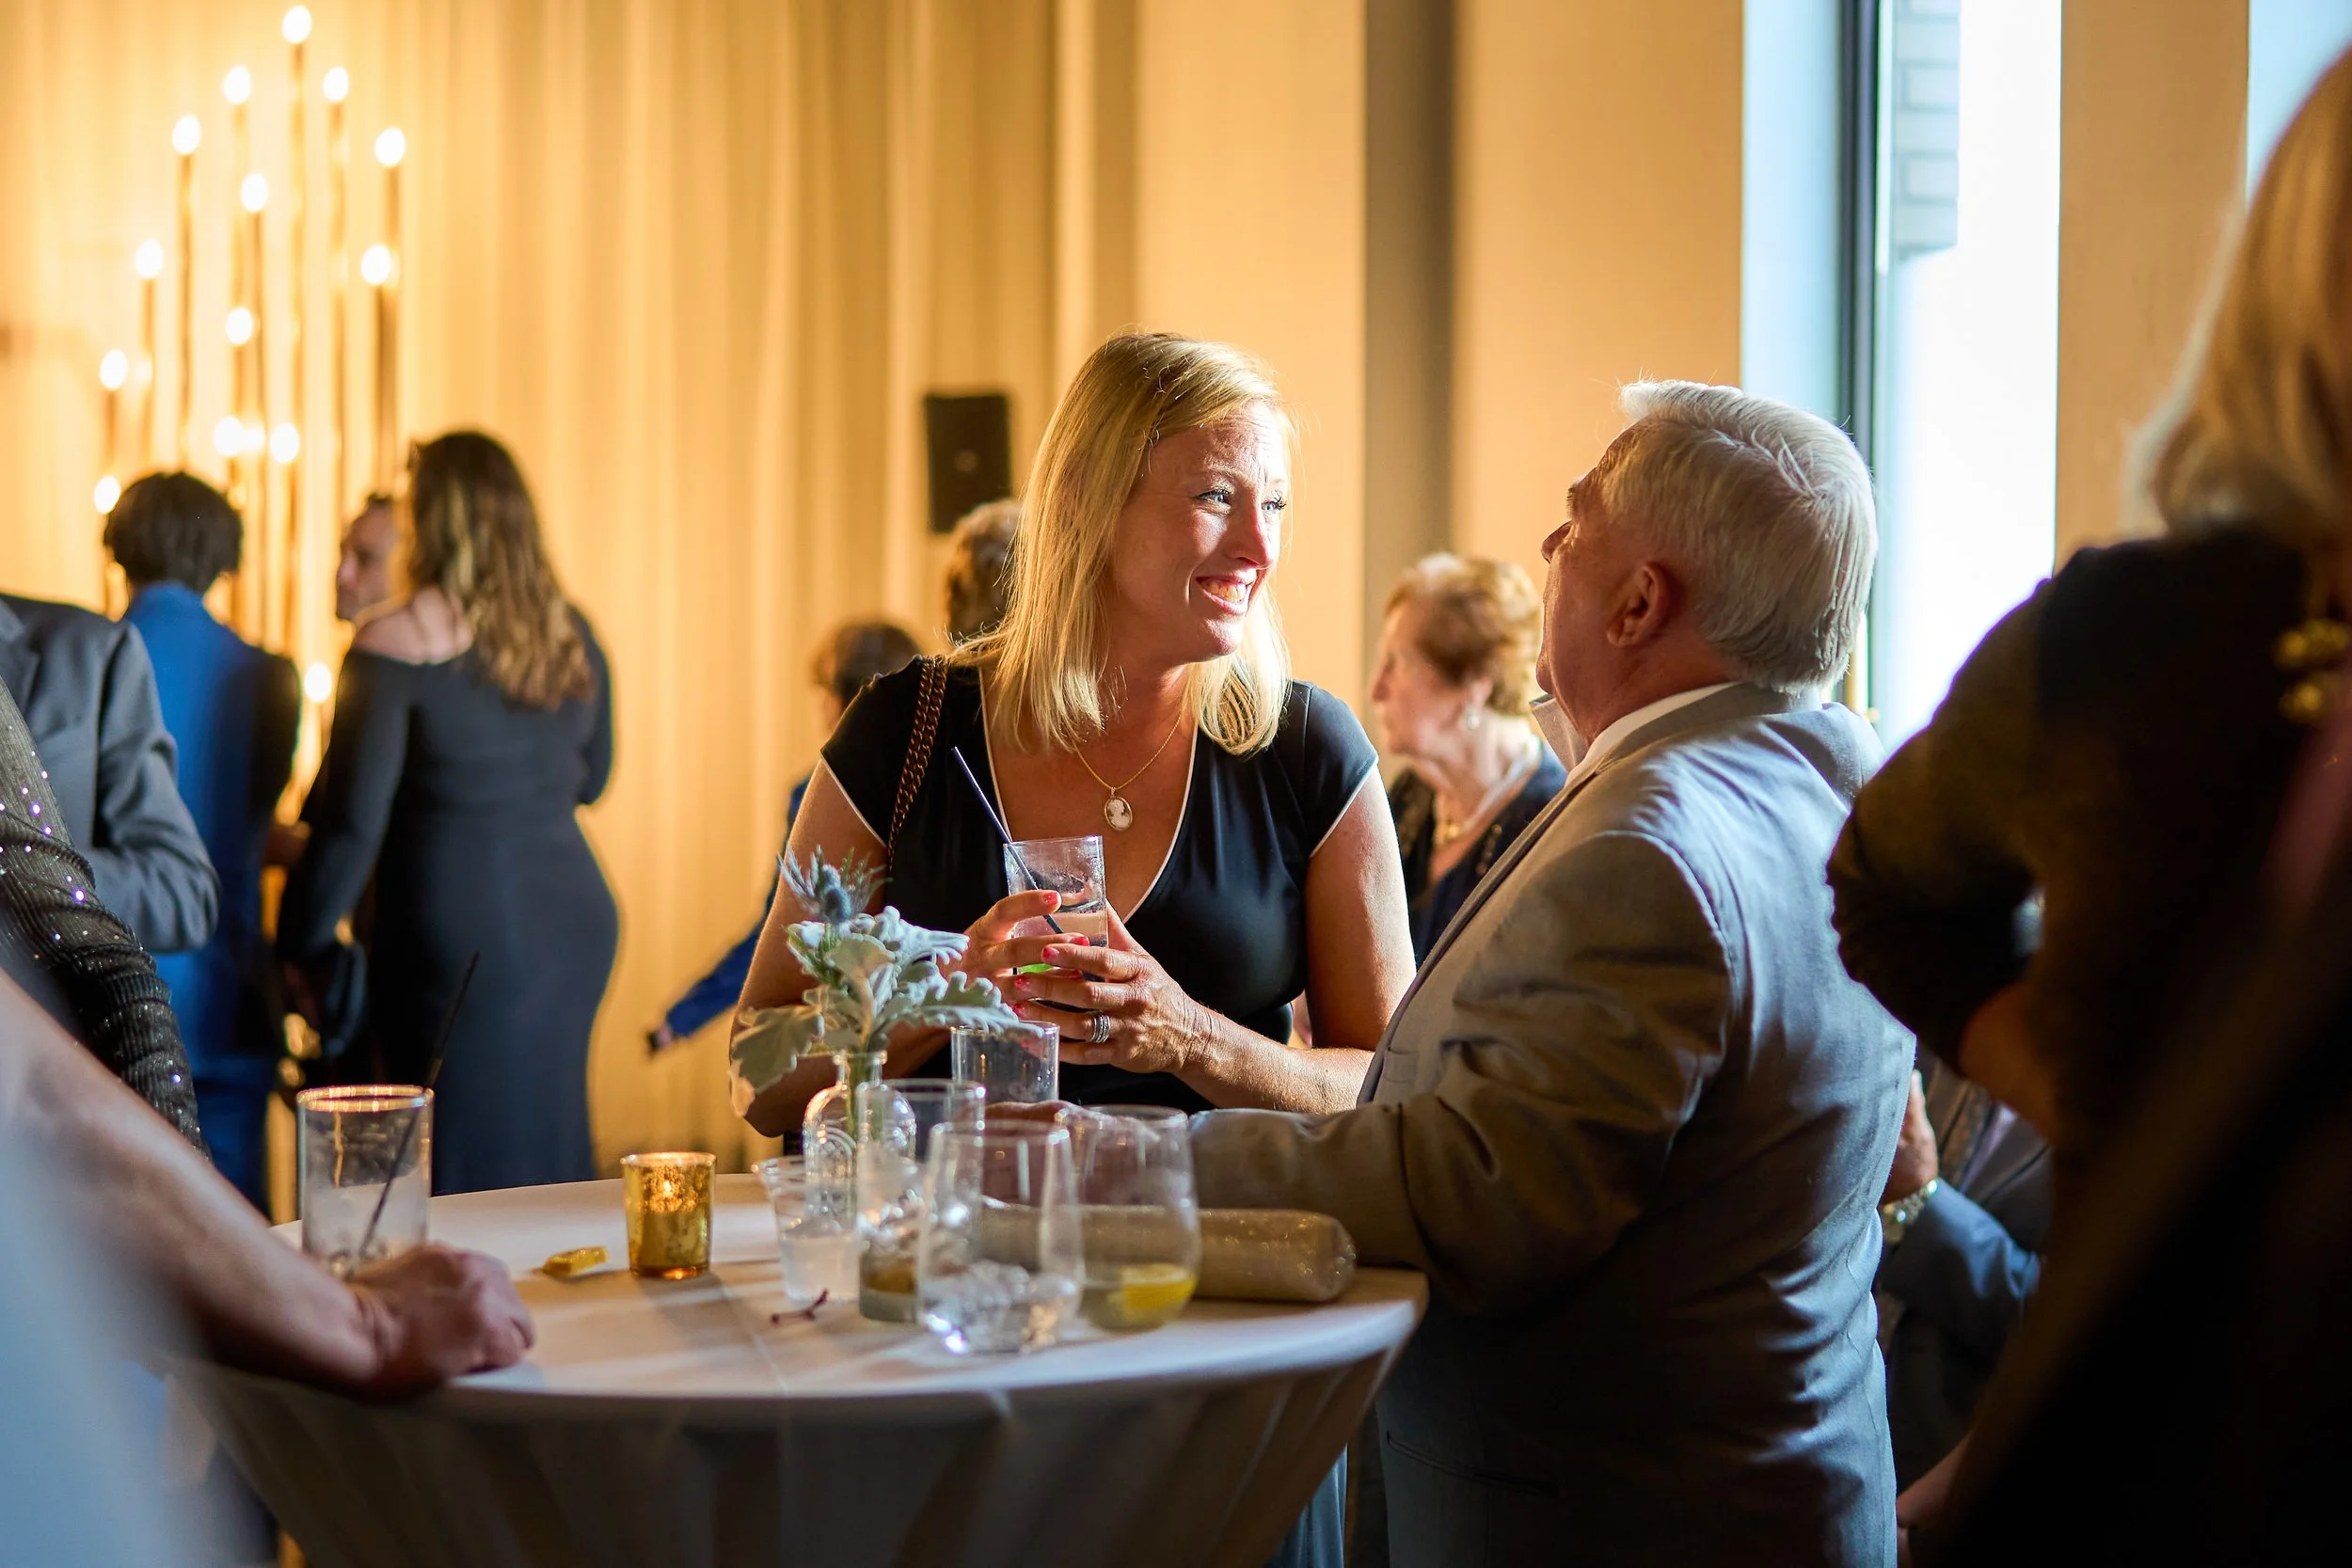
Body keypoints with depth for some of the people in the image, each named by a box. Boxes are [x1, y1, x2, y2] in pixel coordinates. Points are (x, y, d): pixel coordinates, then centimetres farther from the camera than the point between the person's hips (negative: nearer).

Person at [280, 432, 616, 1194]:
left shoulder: (395, 644, -10)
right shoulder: (573, 635, 8)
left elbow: (352, 818, -10)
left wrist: (303, 946, 1)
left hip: (462, 933, -6)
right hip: (577, 919, 6)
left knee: (467, 1172, 0)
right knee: (547, 1150, 16)